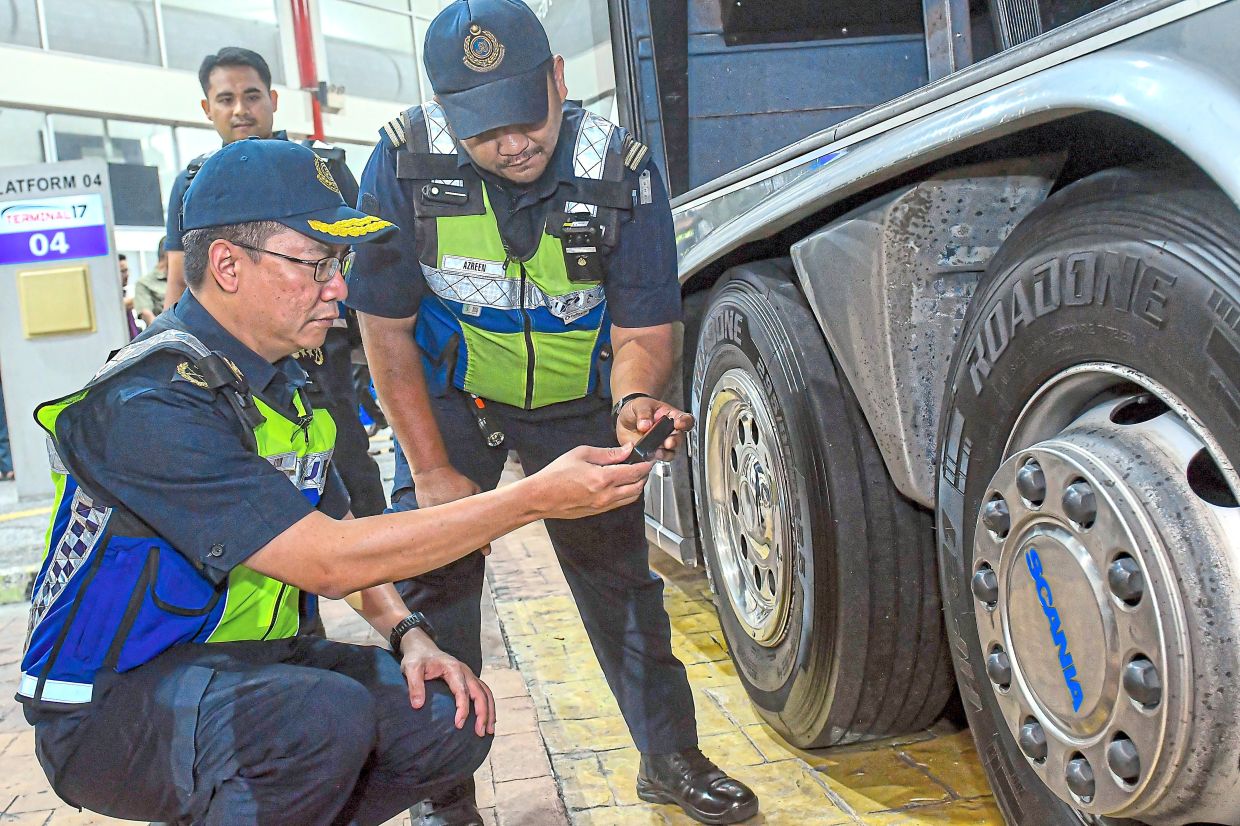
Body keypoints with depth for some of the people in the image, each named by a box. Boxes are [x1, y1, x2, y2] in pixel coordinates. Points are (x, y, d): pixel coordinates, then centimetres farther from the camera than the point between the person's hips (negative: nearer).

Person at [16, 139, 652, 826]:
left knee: (451, 718, -8)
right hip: (110, 705, -8)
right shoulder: (149, 401, -24)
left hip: (243, 660, 8)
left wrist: (409, 634, -7)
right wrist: (536, 498, -29)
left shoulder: (278, 379, 6)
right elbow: (326, 559, -30)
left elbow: (334, 534, 12)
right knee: (327, 716, -34)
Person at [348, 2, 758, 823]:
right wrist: (431, 470, -15)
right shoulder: (405, 162, -23)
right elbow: (387, 329, -15)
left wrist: (636, 401, -40)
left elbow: (642, 330, -16)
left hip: (578, 399, 0)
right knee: (430, 580, -3)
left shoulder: (621, 169, -22)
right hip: (450, 397, 0)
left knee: (620, 575, 7)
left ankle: (670, 757, 24)